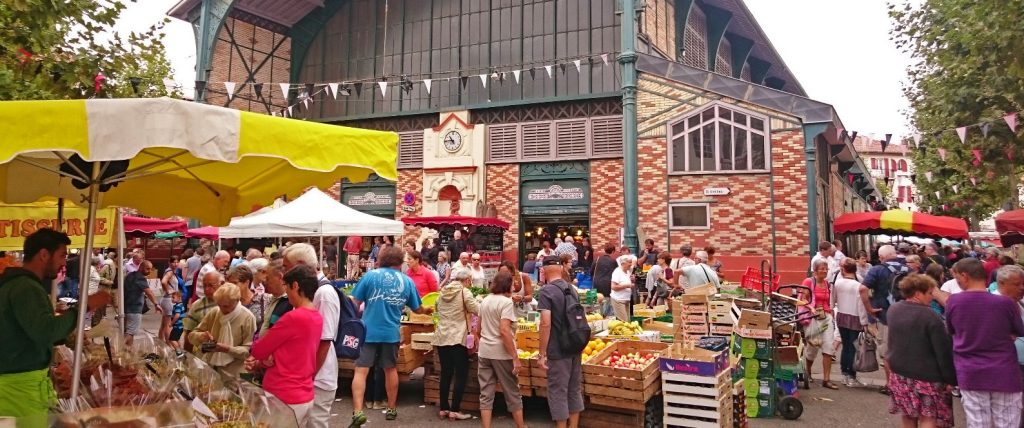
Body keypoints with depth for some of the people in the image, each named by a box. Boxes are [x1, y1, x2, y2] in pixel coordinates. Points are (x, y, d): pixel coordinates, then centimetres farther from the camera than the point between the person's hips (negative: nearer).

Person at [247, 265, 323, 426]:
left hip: (285, 399, -8)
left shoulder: (293, 318, -21)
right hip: (304, 396, 8)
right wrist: (261, 363, 0)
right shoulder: (317, 317, 5)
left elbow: (258, 350, -10)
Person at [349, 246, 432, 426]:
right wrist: (427, 310, 34)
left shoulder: (371, 275, -3)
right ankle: (392, 409, 30)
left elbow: (355, 302, -4)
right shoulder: (407, 281, 4)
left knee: (361, 371, -2)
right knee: (391, 370, 18)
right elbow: (417, 309, 13)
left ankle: (358, 412, -15)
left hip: (368, 331, -2)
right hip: (391, 332, 3)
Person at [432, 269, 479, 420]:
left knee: (445, 374, 12)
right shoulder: (464, 291, -7)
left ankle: (443, 409, 16)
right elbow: (476, 310, -9)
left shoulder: (443, 292, 12)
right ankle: (455, 410, 1)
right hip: (458, 338, -6)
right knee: (461, 375, 1)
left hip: (441, 337, 6)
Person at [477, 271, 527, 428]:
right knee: (512, 393, 8)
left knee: (486, 393, 7)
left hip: (484, 351, 6)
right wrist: (515, 358, -20)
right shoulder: (506, 302, -13)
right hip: (501, 353, -6)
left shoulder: (485, 300, 9)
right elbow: (504, 331, -22)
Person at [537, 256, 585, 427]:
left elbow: (546, 324, -21)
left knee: (558, 392, 2)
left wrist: (542, 353, -17)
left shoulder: (547, 291, -14)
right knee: (575, 390, 15)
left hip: (558, 351, -7)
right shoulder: (572, 289, 9)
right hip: (575, 348, 7)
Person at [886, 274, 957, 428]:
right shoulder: (930, 316, -18)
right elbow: (943, 352, -15)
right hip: (927, 376, -7)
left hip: (900, 371, 7)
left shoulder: (893, 310, 4)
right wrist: (951, 379, -9)